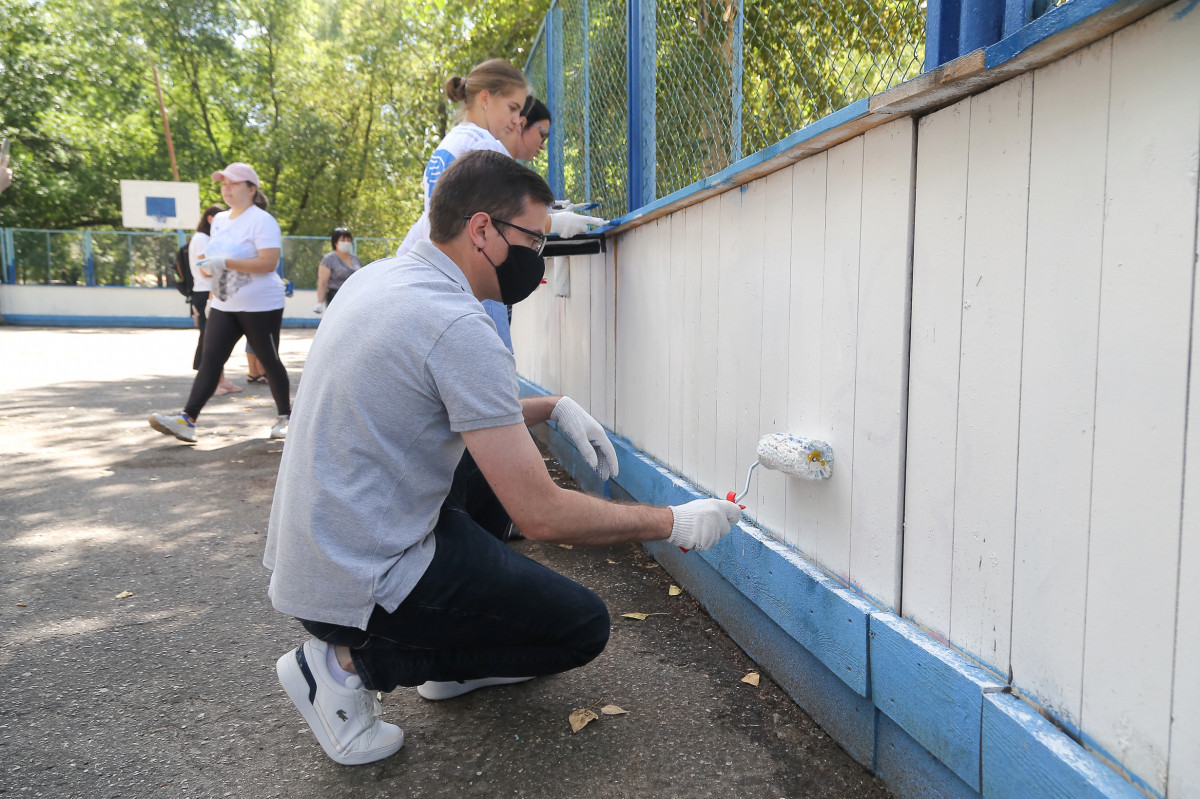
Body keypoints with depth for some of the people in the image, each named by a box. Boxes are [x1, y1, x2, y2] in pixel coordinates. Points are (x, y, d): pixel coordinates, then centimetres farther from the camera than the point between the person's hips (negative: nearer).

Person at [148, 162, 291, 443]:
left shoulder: (261, 220, -12)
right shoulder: (220, 220, 13)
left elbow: (269, 262, -24)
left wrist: (225, 263, -26)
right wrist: (208, 265, 12)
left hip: (260, 306, -7)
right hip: (224, 306, 7)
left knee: (269, 361, 3)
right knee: (210, 359, -3)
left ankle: (285, 417, 19)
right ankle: (187, 420, -8)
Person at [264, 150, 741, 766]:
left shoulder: (380, 276, 6)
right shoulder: (459, 325, -23)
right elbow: (541, 515, -22)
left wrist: (555, 407, 9)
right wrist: (673, 523, -10)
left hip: (307, 547, 9)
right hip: (361, 584, -9)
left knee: (493, 459, 24)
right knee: (583, 626, 2)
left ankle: (460, 658, 24)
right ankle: (354, 663, 0)